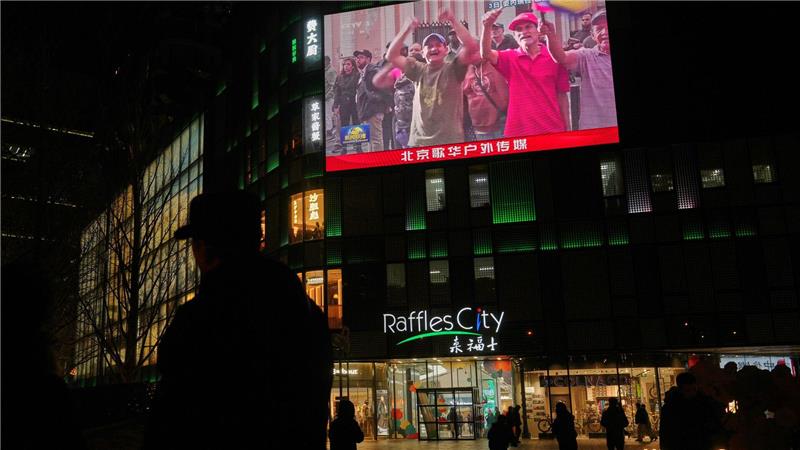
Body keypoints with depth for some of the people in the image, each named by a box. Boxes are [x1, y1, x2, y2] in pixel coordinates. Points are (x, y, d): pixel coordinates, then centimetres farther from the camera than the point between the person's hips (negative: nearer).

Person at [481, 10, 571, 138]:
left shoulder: (554, 58, 1)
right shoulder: (509, 58, 2)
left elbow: (561, 95, 6)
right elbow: (486, 54, -16)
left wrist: (567, 129, 5)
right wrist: (487, 27, -33)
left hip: (552, 130, 0)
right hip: (518, 131, 0)